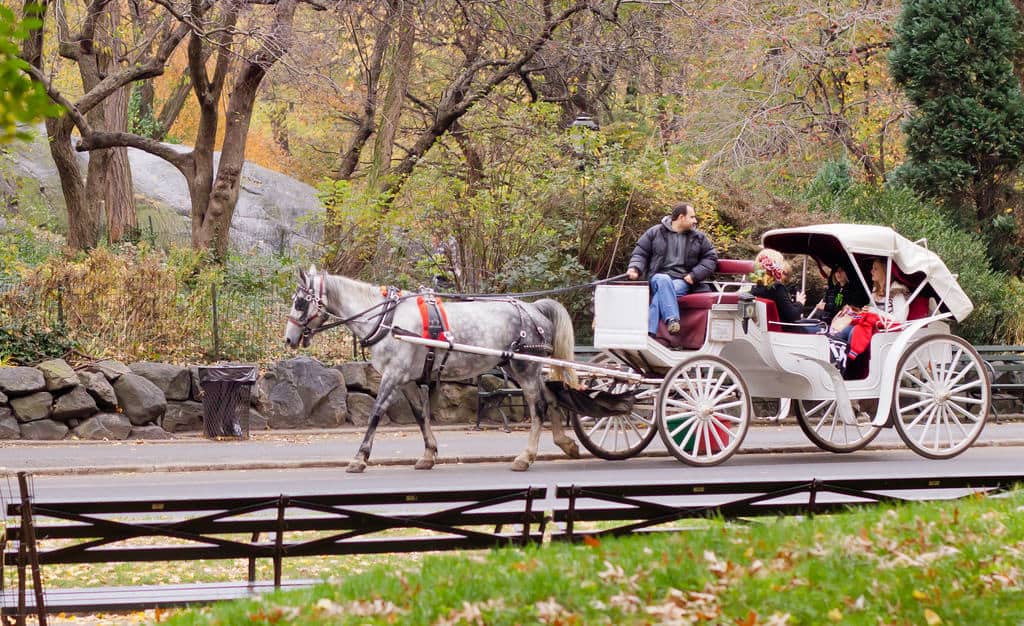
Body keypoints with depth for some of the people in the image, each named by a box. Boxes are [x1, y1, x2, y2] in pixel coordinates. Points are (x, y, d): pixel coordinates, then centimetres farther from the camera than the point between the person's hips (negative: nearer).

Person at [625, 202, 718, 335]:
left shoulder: (698, 238, 15)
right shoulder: (655, 233, 10)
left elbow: (711, 257, 15)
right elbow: (640, 253, 13)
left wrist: (694, 275, 0)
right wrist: (635, 269, -9)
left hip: (683, 281, 1)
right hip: (658, 277, -1)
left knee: (661, 295, -33)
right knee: (663, 281, -39)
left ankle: (650, 332, -45)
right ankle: (672, 320, -51)